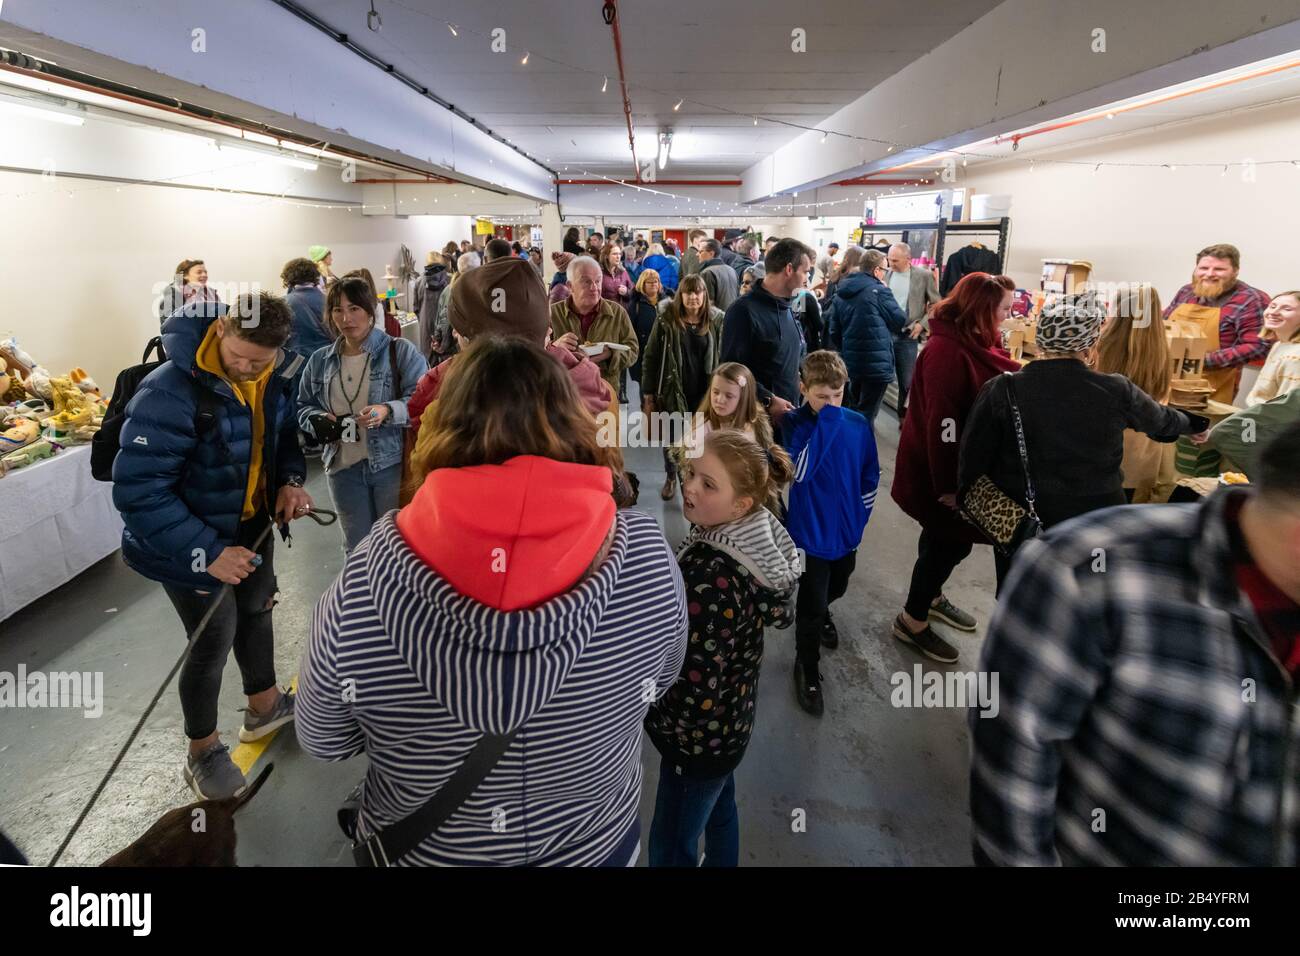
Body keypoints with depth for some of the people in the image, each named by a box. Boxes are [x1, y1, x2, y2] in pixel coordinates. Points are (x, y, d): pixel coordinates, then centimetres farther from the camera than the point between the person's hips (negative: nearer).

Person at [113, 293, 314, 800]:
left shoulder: (276, 377, -11)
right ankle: (202, 751, 33)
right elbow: (139, 490, -30)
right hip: (194, 543, -6)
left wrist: (291, 479, -14)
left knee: (257, 610, 23)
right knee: (214, 642, 7)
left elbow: (286, 432, 6)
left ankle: (264, 705, 49)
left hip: (253, 525, 7)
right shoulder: (170, 391, -32)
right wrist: (206, 551, -33)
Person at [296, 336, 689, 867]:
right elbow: (659, 683, -6)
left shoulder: (356, 594, -26)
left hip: (419, 854, 0)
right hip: (596, 846, 1)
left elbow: (323, 741, -8)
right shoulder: (647, 558, -25)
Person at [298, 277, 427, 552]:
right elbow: (302, 406, 18)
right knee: (356, 549, 16)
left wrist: (388, 411, -29)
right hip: (344, 467, 4)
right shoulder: (320, 360, 9)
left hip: (393, 464, -4)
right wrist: (318, 420, -4)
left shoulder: (401, 351, -5)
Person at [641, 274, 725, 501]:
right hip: (673, 390, 0)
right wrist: (648, 395, -6)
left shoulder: (716, 320, -1)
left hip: (704, 391, 1)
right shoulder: (666, 319, -6)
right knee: (672, 439, 13)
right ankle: (671, 477, 37)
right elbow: (651, 357, -4)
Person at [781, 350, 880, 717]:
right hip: (811, 533, -4)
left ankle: (821, 613, 60)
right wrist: (825, 422, -32)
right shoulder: (793, 424, -16)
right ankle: (807, 669, 22)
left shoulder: (858, 424, -6)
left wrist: (858, 517, 4)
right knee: (811, 606, 2)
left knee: (836, 588, 27)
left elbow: (870, 478, 5)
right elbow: (799, 472, -32)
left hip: (847, 531, 5)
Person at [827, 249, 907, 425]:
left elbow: (834, 332, 11)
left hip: (851, 362, 7)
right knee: (866, 414, 1)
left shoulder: (841, 293, 8)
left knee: (853, 409, 23)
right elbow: (900, 320, -3)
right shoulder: (878, 291, -14)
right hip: (877, 364, -7)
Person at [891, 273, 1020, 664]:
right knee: (953, 540, 3)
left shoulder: (975, 342, 5)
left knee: (945, 536, 22)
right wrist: (947, 484, -25)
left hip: (961, 462, 9)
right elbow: (941, 422, -28)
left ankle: (930, 596, 44)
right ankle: (912, 621, 19)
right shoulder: (947, 351, -26)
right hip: (935, 467, -9)